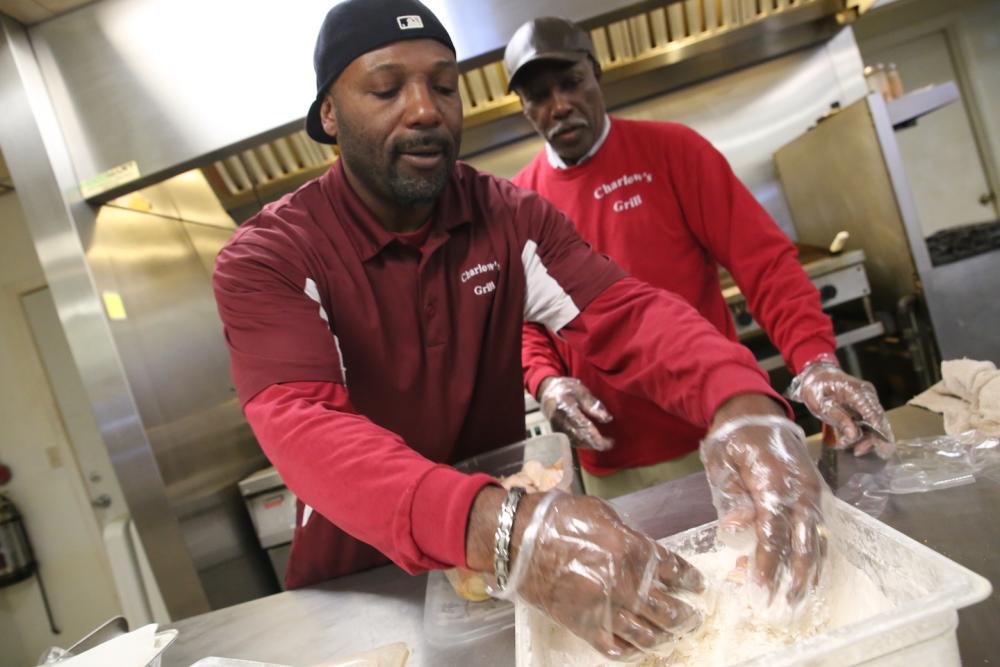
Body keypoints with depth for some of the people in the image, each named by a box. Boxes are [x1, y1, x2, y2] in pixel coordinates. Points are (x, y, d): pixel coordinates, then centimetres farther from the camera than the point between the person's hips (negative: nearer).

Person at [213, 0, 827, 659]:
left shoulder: (511, 216, -3)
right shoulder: (266, 258, -15)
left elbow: (624, 312, -14)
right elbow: (302, 429, -29)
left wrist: (743, 403, -35)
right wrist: (497, 528, -44)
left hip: (514, 554, 3)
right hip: (363, 584, -2)